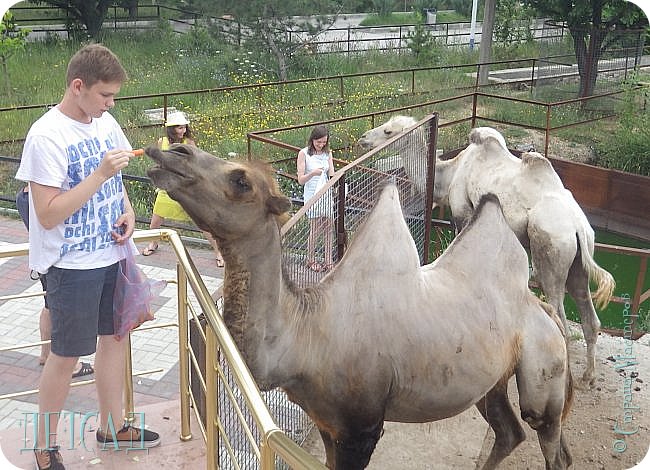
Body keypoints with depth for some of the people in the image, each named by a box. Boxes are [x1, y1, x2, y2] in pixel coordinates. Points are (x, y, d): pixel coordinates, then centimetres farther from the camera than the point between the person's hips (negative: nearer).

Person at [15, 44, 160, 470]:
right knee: (67, 355, 4)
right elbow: (48, 215, -22)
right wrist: (100, 174, -28)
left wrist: (128, 210, -1)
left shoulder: (105, 123, 4)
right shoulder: (46, 136, -19)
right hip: (73, 264, -7)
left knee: (114, 336, 17)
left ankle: (113, 425, 36)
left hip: (112, 254, 7)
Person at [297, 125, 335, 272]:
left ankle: (329, 261, 11)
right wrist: (312, 173, -27)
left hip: (327, 193, 4)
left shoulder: (327, 153, 6)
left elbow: (331, 175, 3)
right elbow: (301, 180, -9)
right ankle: (311, 261, 16)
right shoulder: (304, 153, -7)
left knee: (329, 228, 3)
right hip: (312, 194, -4)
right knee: (315, 229, -1)